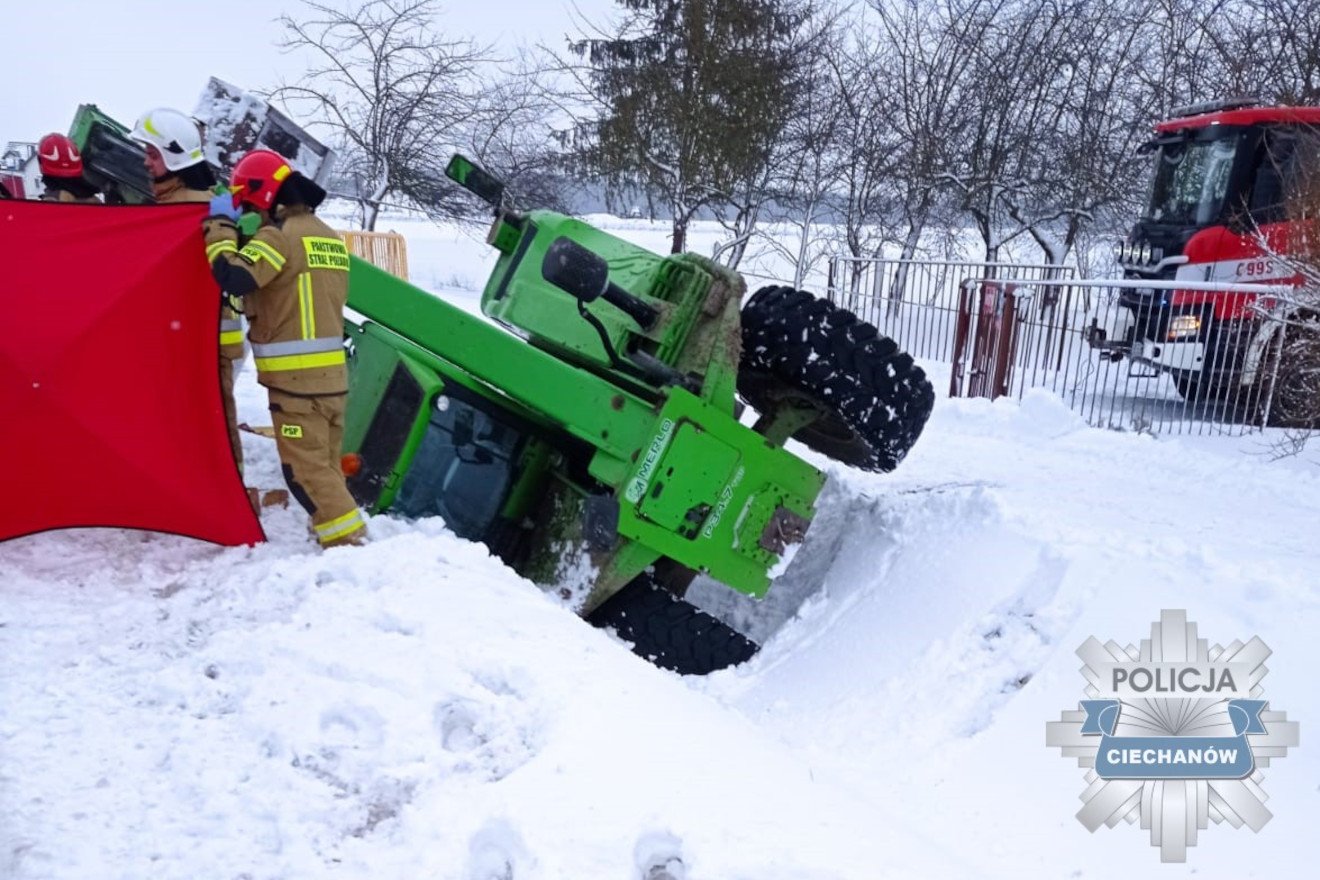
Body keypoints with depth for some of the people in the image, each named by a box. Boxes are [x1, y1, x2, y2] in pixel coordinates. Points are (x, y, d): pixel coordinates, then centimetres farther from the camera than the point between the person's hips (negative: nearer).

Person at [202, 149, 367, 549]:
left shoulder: (280, 235, -12)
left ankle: (347, 540, -6)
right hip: (332, 373, 8)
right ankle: (342, 532, 19)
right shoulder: (331, 238, 15)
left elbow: (234, 277, -23)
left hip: (295, 377, -8)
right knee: (326, 464, 14)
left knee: (304, 469, -3)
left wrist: (220, 224, -9)